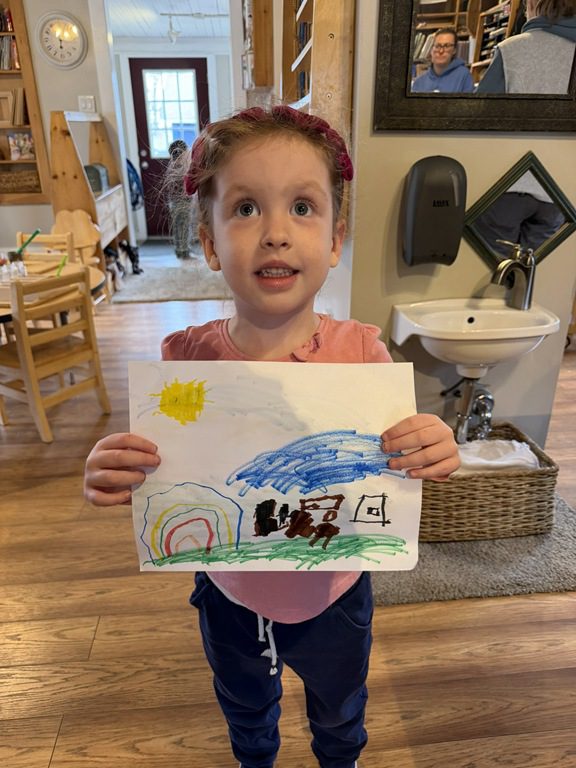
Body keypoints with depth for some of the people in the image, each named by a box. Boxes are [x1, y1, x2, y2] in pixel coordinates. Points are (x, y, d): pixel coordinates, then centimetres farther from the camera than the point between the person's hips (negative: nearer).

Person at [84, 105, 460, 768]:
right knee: (245, 712, 35)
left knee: (339, 714, 34)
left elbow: (391, 479, -13)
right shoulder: (184, 359, -21)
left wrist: (431, 457, -34)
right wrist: (115, 479, -32)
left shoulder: (362, 353, -23)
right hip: (229, 597, 1)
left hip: (332, 596, 0)